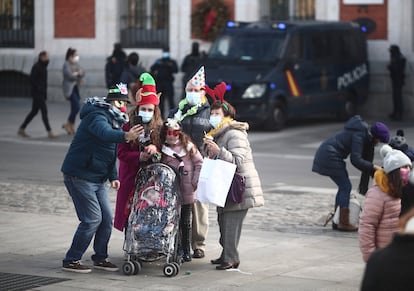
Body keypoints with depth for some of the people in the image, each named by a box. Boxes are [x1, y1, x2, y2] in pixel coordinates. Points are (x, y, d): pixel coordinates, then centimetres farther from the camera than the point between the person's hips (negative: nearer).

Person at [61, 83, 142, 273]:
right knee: (92, 219, -11)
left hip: (97, 178, 10)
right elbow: (105, 133, -41)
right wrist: (125, 136, -60)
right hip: (80, 176, -10)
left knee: (107, 218, 7)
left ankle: (100, 258, 21)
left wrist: (113, 176, 7)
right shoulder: (97, 116, -17)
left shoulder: (112, 119, 14)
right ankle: (71, 261, -2)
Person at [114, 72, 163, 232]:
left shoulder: (159, 129, 3)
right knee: (130, 219, 2)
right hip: (131, 179, 0)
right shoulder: (128, 128, 1)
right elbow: (121, 153, -4)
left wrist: (155, 150, -16)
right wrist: (140, 157, -19)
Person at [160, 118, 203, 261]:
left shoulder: (188, 146, 3)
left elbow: (199, 163, 3)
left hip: (187, 192, 0)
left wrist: (195, 182, -3)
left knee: (185, 222, 6)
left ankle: (186, 250, 15)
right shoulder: (161, 150, 3)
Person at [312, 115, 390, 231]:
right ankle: (344, 224, -5)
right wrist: (373, 167, -17)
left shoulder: (364, 134, 12)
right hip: (330, 156, -10)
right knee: (346, 187, -6)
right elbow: (356, 160, -23)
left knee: (343, 187, 14)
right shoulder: (359, 135, -18)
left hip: (324, 153, 10)